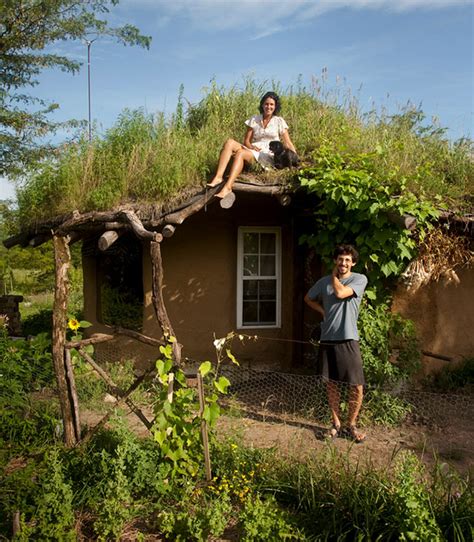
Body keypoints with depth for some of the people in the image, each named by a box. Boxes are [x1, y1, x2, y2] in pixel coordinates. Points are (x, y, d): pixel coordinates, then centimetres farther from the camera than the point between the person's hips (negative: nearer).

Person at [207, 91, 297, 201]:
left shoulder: (279, 121, 7)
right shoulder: (254, 120, 15)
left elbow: (288, 143, 4)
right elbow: (246, 141, 13)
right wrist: (251, 147, -10)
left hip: (269, 156, -4)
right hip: (253, 151, 4)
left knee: (240, 153, -32)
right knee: (229, 143, -22)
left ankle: (227, 188, -45)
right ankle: (218, 177, -37)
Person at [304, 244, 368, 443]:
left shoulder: (360, 279, -4)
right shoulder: (324, 281, 7)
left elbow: (340, 293, -19)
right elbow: (308, 298, 22)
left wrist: (334, 275, -2)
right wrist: (323, 311, 6)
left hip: (348, 340, -3)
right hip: (327, 339, 3)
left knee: (357, 386, -2)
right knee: (332, 384, 11)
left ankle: (351, 426, 17)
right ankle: (336, 424, 24)